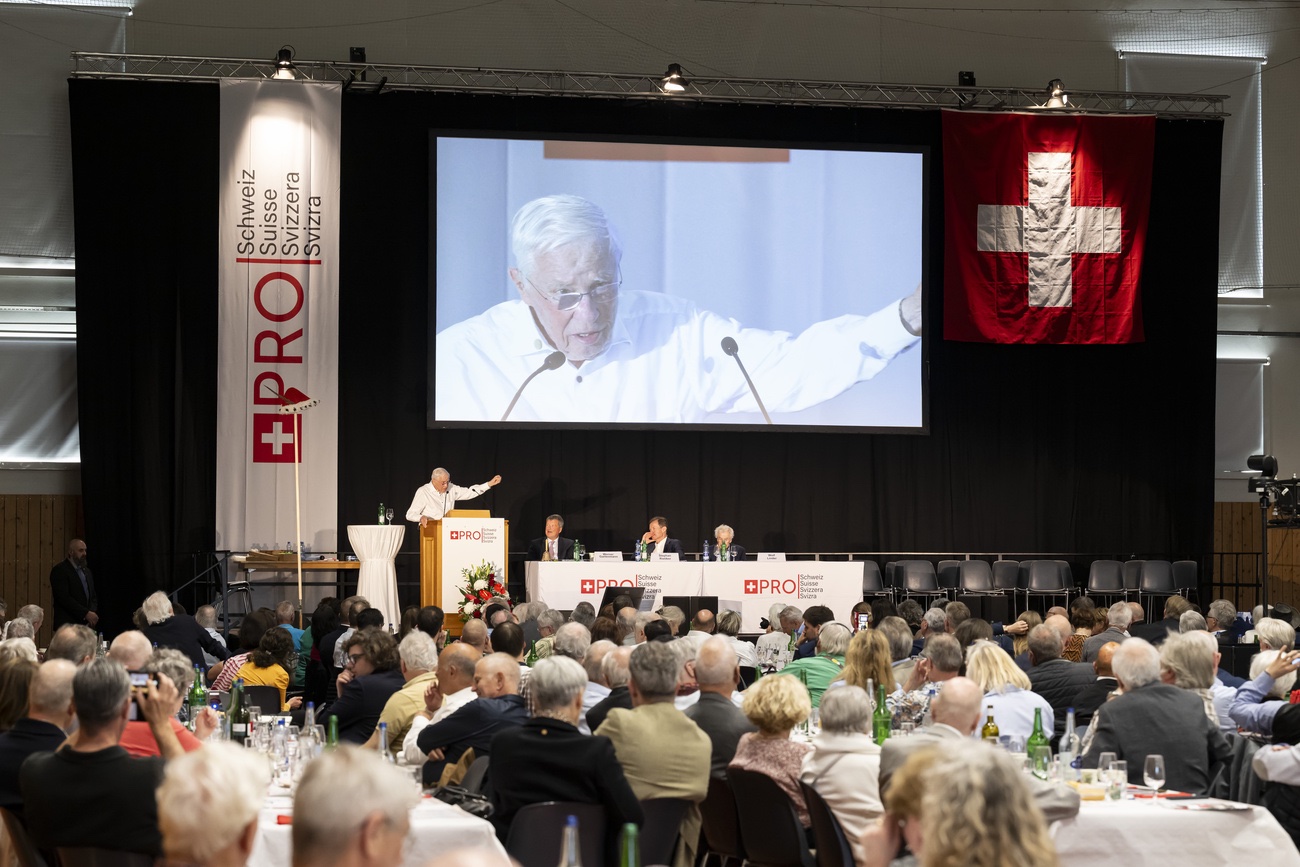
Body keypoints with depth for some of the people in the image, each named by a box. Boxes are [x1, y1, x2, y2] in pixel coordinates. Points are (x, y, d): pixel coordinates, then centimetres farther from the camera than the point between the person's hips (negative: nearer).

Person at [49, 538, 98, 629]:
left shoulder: (86, 571, 18)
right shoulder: (59, 570, -5)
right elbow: (64, 598, -14)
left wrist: (92, 613, -1)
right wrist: (86, 613, -16)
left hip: (86, 624, 6)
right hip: (68, 625, -6)